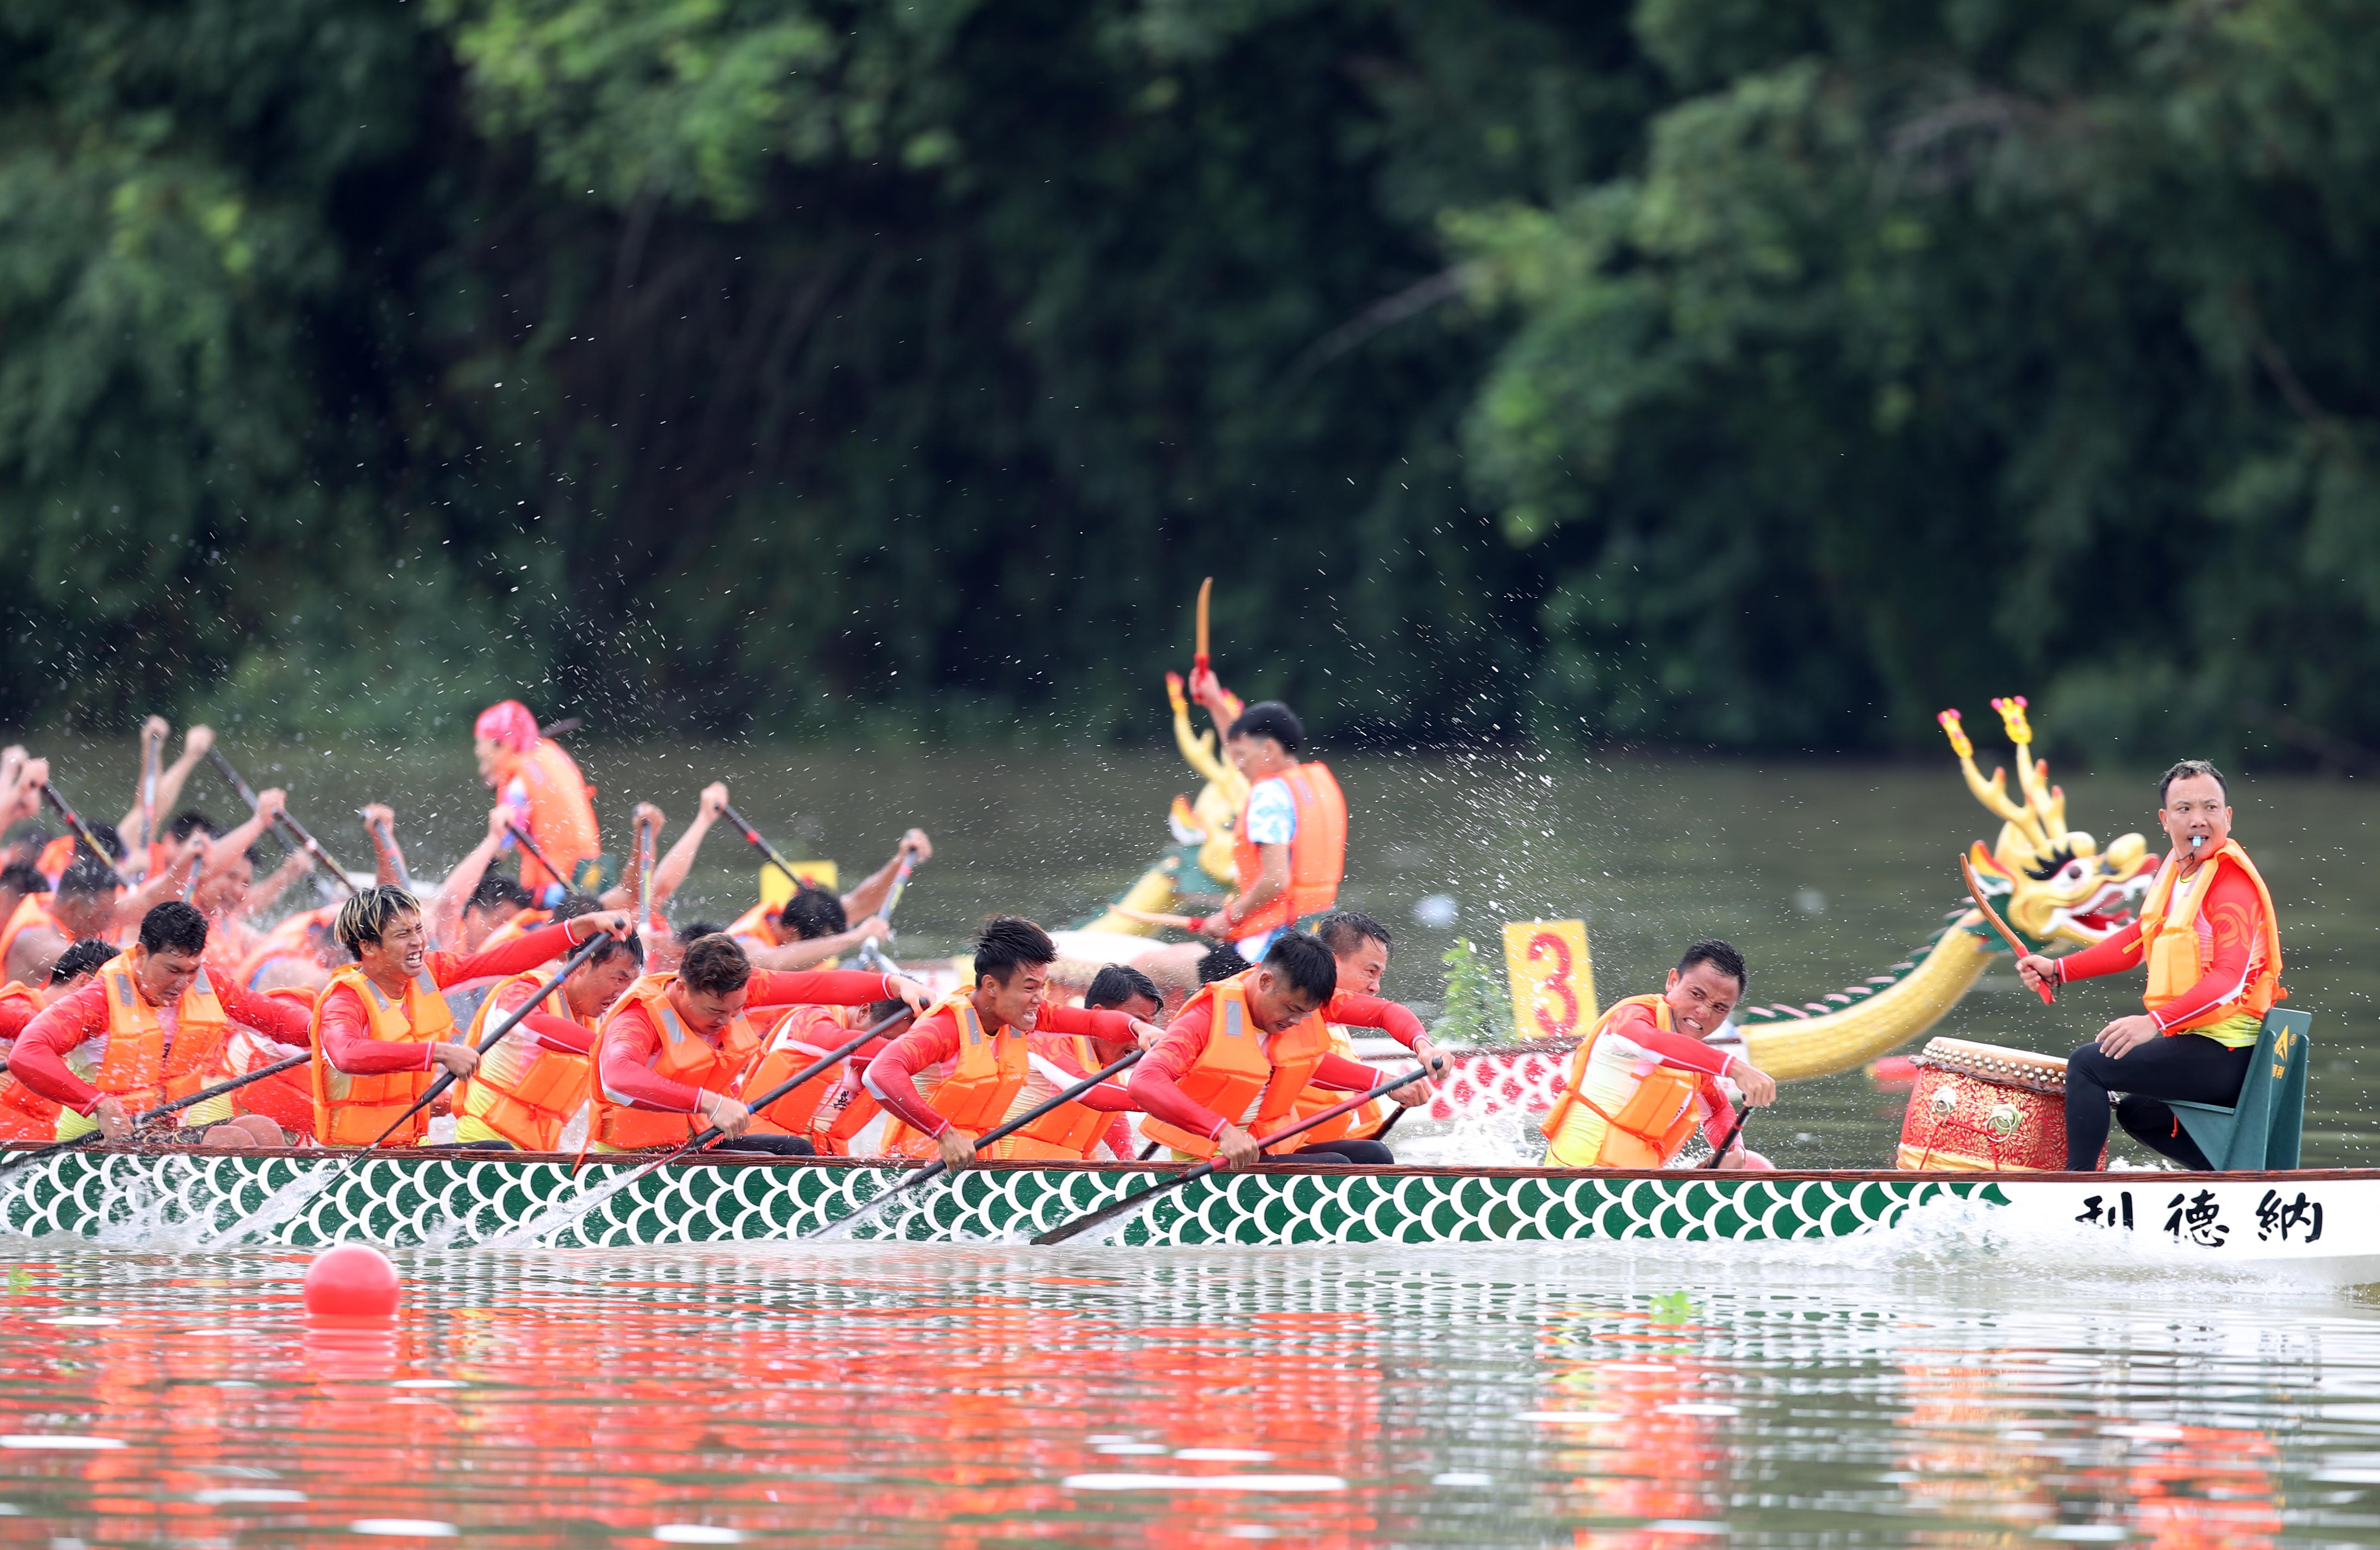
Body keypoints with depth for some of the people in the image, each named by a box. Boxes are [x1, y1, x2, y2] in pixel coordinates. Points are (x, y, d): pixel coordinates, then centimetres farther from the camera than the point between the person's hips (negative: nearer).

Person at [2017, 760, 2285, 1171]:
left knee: (2088, 1064, -15)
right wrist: (2059, 970, 11)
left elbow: (2230, 979, -29)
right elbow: (2139, 940, 20)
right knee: (2136, 1113, 32)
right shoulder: (2177, 868, 11)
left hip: (2225, 1055, -11)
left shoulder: (2233, 883, -19)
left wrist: (2156, 1023, -38)